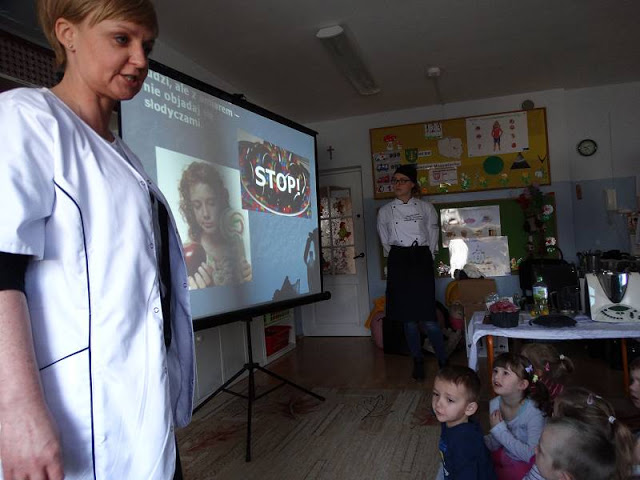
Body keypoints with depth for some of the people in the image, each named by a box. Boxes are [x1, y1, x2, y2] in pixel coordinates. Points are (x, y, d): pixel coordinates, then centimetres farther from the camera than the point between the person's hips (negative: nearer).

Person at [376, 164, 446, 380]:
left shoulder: (426, 208, 5)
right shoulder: (385, 211, 8)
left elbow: (433, 236, 10)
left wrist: (425, 258, 6)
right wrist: (398, 258, 10)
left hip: (421, 260, -2)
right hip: (398, 263, 2)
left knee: (427, 317, -9)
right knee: (408, 317, 5)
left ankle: (443, 361, 9)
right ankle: (418, 362, 20)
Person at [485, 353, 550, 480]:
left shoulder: (534, 411, -26)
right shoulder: (494, 404, -11)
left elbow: (532, 454, -26)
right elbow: (495, 443, -1)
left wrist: (501, 430, -26)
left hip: (527, 462, -5)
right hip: (505, 454, 5)